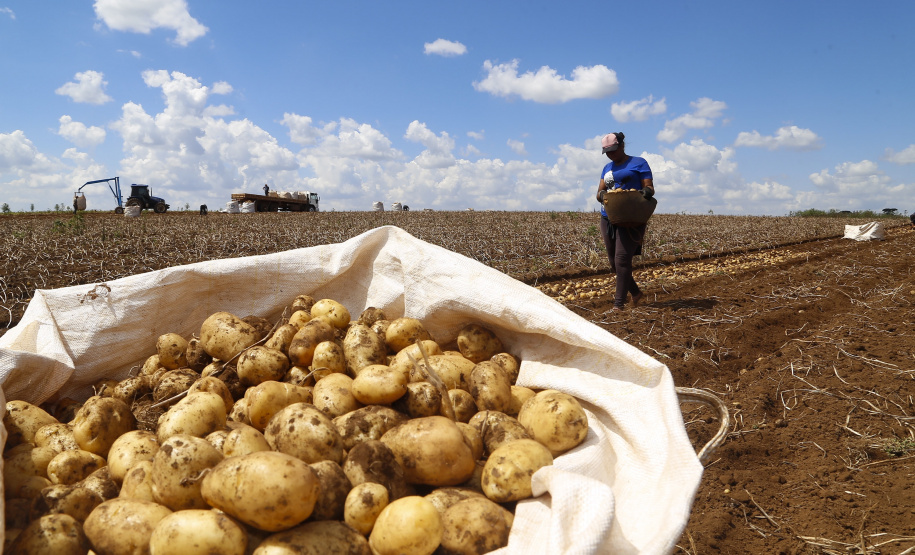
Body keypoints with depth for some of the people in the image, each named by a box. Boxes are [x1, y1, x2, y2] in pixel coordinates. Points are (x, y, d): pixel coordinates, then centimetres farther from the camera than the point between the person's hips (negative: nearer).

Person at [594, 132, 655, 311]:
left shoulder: (638, 163, 4)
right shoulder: (607, 168, 20)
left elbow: (649, 188, -1)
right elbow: (599, 193, 13)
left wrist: (647, 191, -25)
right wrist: (602, 195, -11)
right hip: (608, 219, 6)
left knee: (622, 259, -15)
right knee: (614, 262, 8)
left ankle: (619, 303, -10)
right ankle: (635, 292, 27)